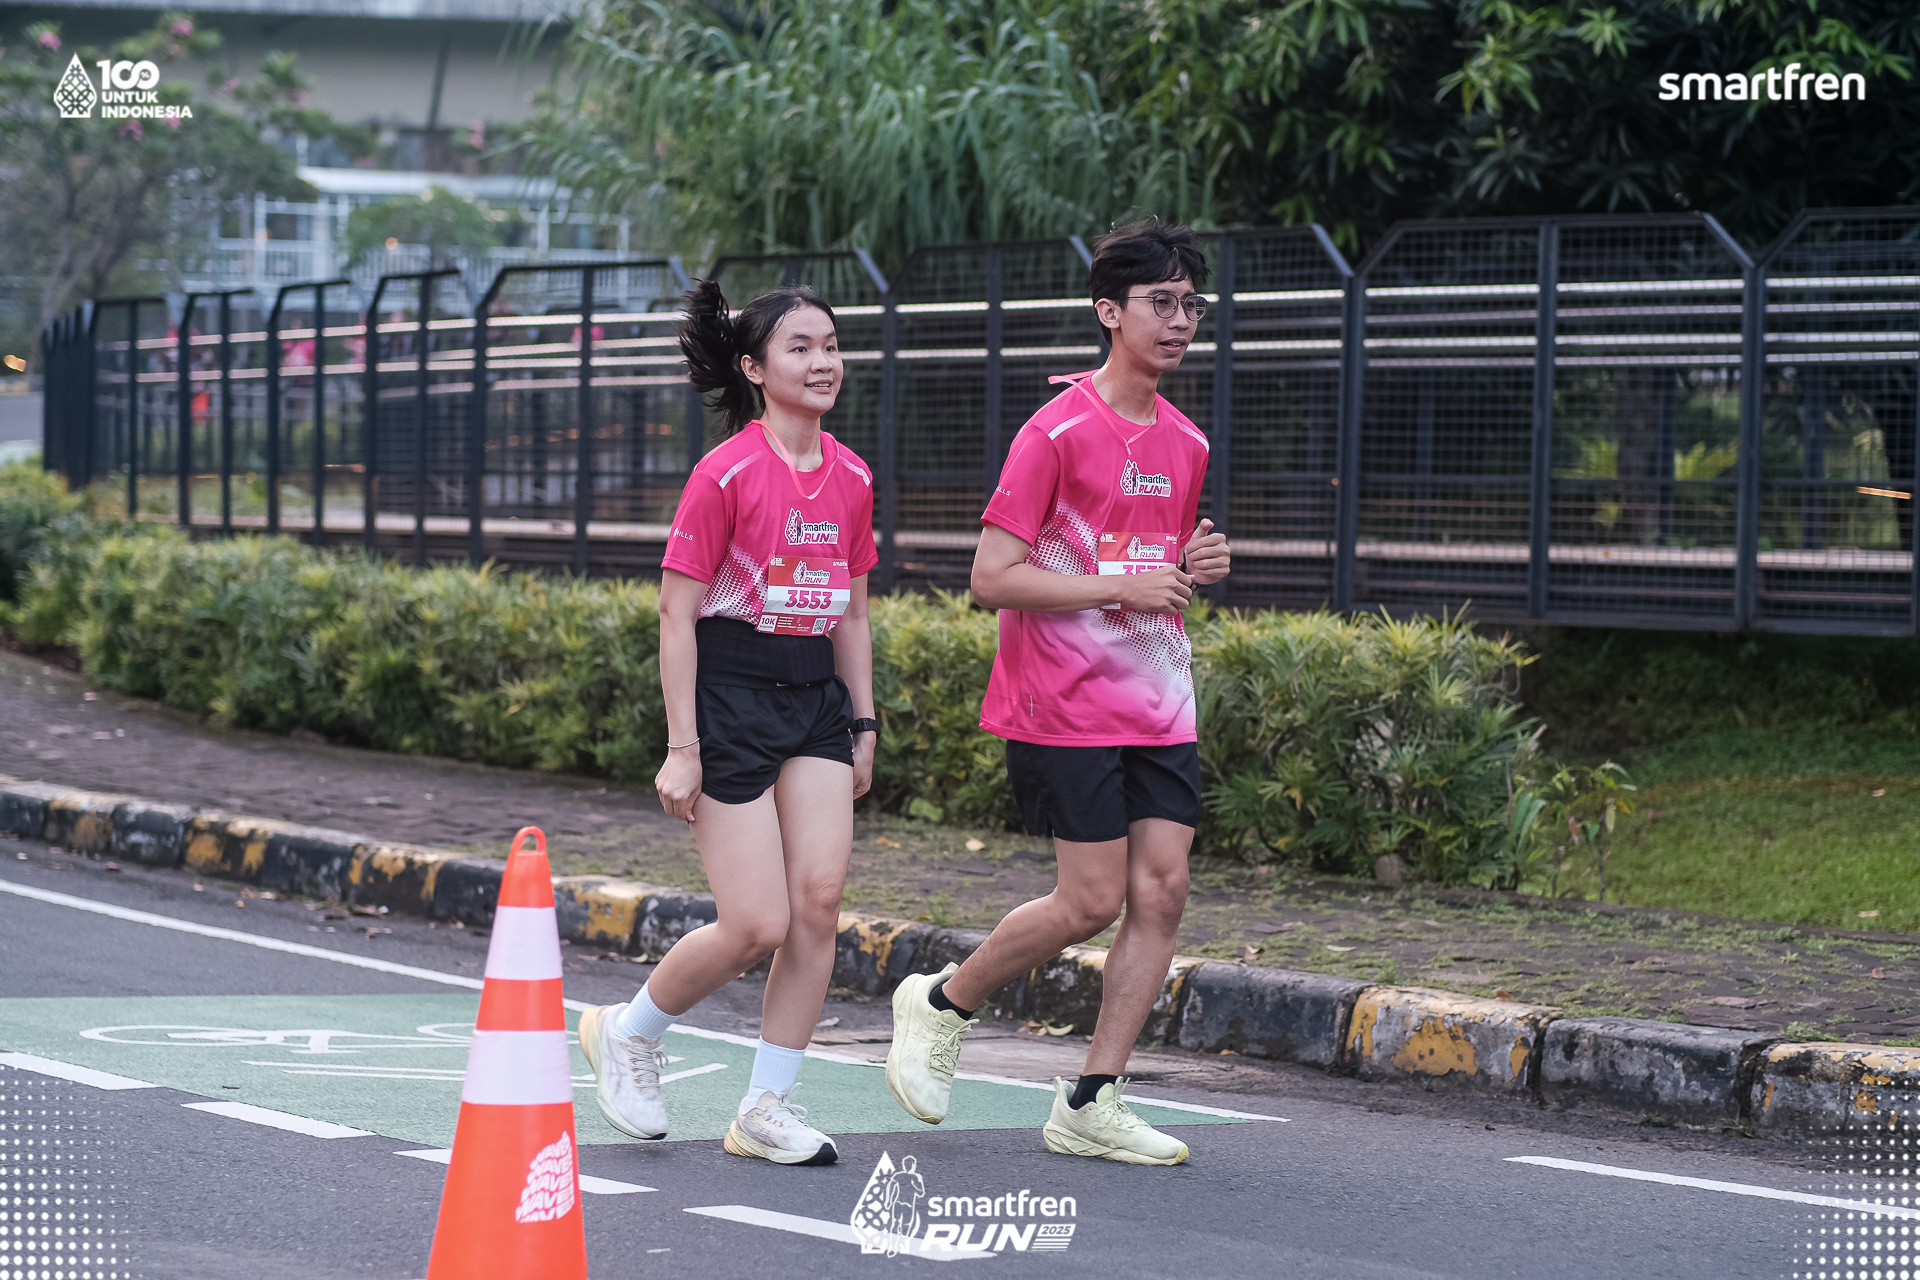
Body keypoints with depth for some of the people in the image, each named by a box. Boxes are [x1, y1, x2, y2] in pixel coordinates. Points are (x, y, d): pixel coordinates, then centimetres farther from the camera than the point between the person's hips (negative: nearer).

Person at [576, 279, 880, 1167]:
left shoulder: (851, 478, 7)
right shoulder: (725, 476, -12)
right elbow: (676, 613, -11)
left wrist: (863, 724, 13)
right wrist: (682, 748, -13)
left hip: (817, 699, 6)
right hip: (730, 694, -6)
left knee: (819, 899, -6)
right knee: (757, 926, -9)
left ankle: (767, 1108, 5)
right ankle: (626, 1032, 18)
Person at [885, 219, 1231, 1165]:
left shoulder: (1185, 443, 12)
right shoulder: (1058, 432, -11)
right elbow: (993, 578, -14)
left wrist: (1192, 567, 3)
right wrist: (1124, 588, -19)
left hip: (1159, 705, 7)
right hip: (1067, 706, -7)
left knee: (1162, 889, -2)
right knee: (1092, 901, -7)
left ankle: (1091, 1104, 4)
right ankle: (939, 1004, 17)